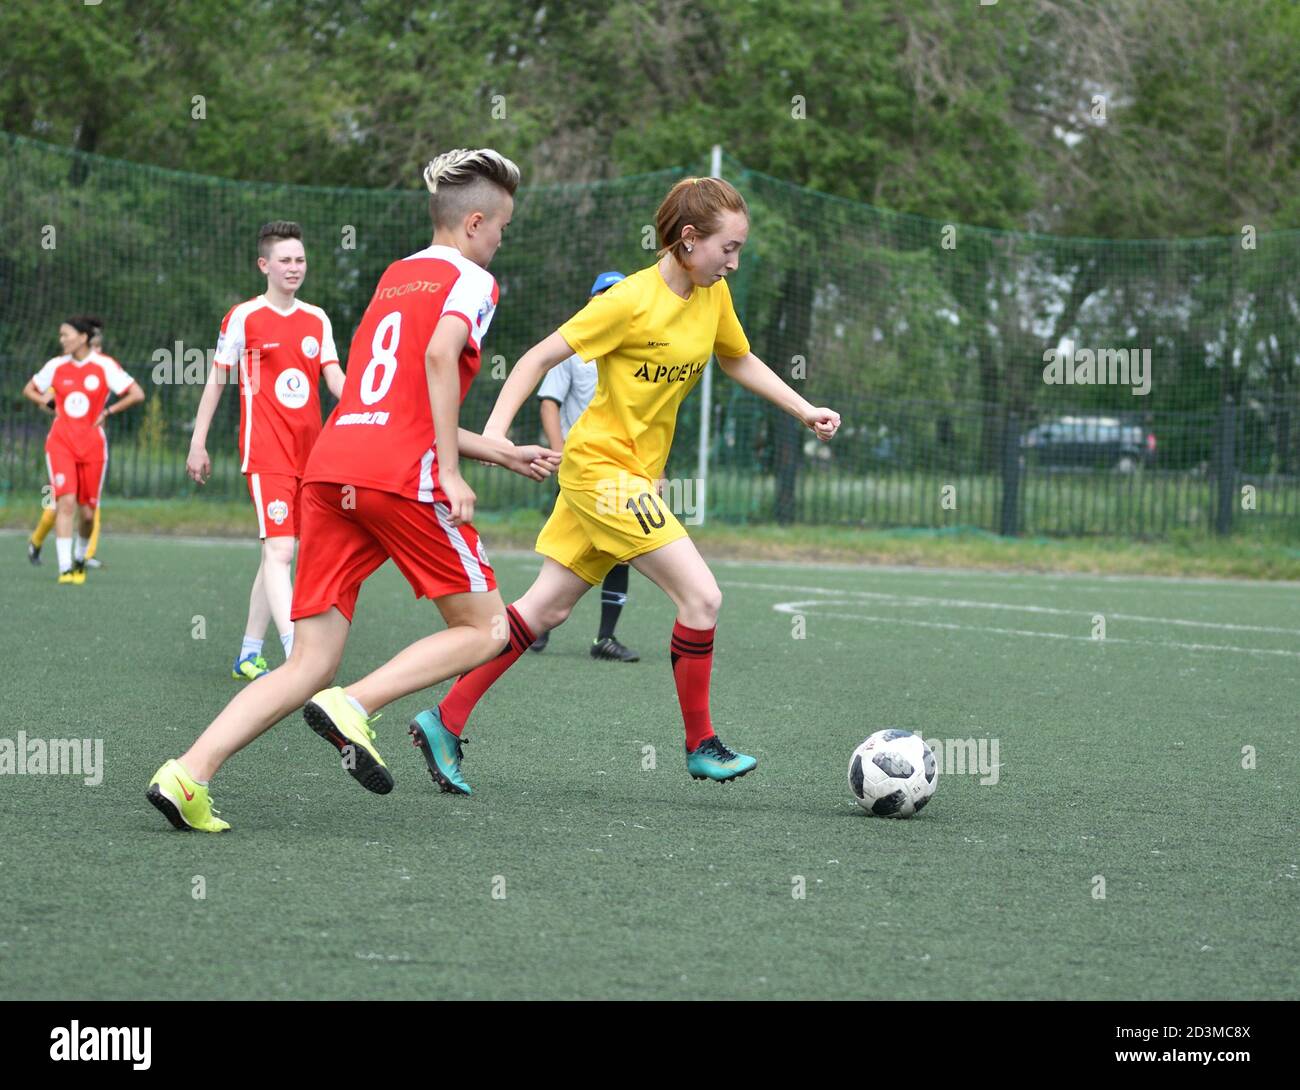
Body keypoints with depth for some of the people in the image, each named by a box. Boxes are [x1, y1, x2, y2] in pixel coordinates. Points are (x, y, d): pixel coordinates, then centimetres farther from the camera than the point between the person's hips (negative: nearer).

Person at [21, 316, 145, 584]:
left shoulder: (105, 365, -3)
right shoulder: (56, 366, 5)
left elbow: (137, 394, -3)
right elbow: (29, 390, 21)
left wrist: (107, 412, -5)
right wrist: (48, 404, 3)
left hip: (92, 444, -1)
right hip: (61, 442, 1)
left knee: (87, 512, 5)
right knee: (66, 502, -17)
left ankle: (80, 559, 33)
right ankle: (65, 569, -19)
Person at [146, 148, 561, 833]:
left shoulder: (394, 277, 28)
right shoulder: (471, 280, 6)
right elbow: (441, 354, -16)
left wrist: (502, 454, 38)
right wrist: (450, 470, -16)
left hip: (330, 468, 7)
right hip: (401, 475, -7)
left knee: (311, 666, 5)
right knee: (485, 628, 8)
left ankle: (189, 773, -12)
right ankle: (353, 707, -13)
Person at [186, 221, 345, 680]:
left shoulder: (317, 319, 13)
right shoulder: (243, 317, 0)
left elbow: (334, 378, 8)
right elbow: (216, 382, 4)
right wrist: (198, 445, 3)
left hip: (308, 452, 6)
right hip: (265, 451, -6)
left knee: (275, 552, 10)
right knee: (279, 548, -17)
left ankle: (249, 656, 19)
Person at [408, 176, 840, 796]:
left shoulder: (713, 297, 5)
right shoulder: (632, 301, -18)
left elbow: (738, 360, 23)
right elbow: (542, 357, -16)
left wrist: (805, 412, 16)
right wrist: (495, 431, -24)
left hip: (637, 474, 8)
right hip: (602, 468, -8)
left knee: (546, 610, 9)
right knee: (702, 596, -11)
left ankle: (446, 721, 13)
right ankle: (701, 746, 1)